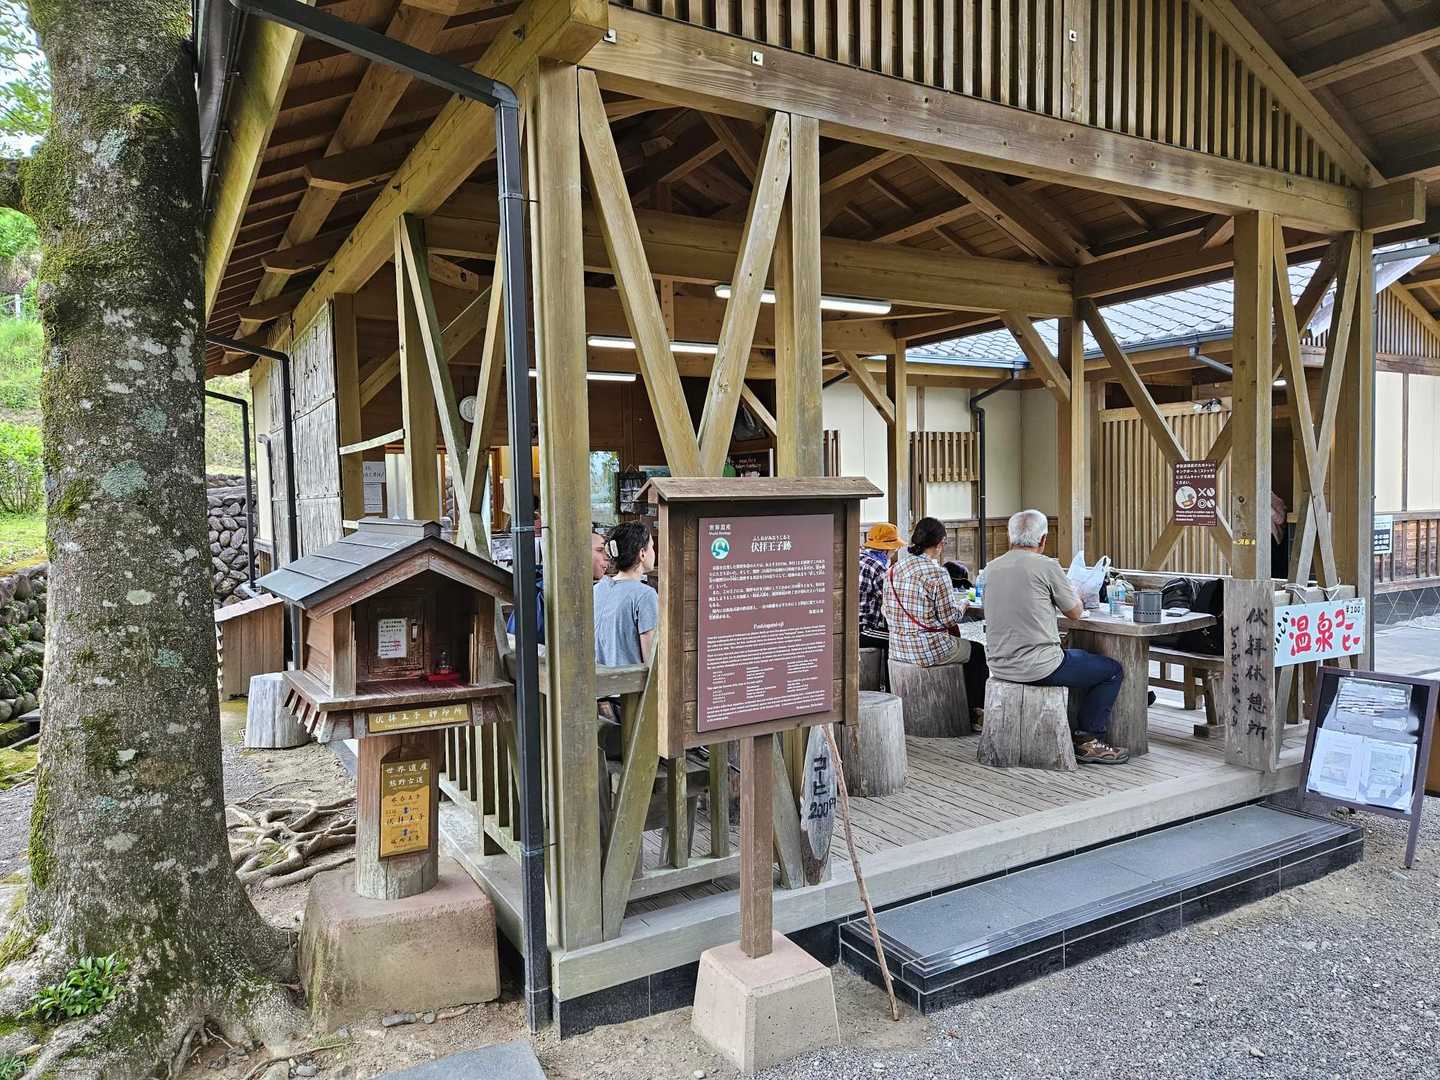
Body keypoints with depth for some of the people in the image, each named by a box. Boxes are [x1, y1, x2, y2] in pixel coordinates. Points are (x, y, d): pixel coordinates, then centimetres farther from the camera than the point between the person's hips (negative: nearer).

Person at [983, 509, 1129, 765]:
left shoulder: (991, 568, 6)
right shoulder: (1047, 566, -13)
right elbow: (1075, 612, 0)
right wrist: (1073, 591, 21)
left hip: (999, 665, 7)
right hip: (1037, 667, -7)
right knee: (1113, 670, 12)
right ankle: (1088, 741, 12)